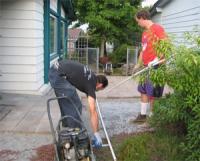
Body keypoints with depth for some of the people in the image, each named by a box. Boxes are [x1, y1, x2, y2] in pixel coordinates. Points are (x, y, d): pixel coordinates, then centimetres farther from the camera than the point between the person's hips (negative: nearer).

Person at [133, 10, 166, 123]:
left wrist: (157, 59, -25)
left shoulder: (157, 28, -9)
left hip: (155, 66, -9)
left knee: (152, 93, -4)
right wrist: (139, 64, 20)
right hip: (146, 67, 9)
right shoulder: (145, 33, 19)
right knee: (144, 91, 12)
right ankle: (143, 115, 21)